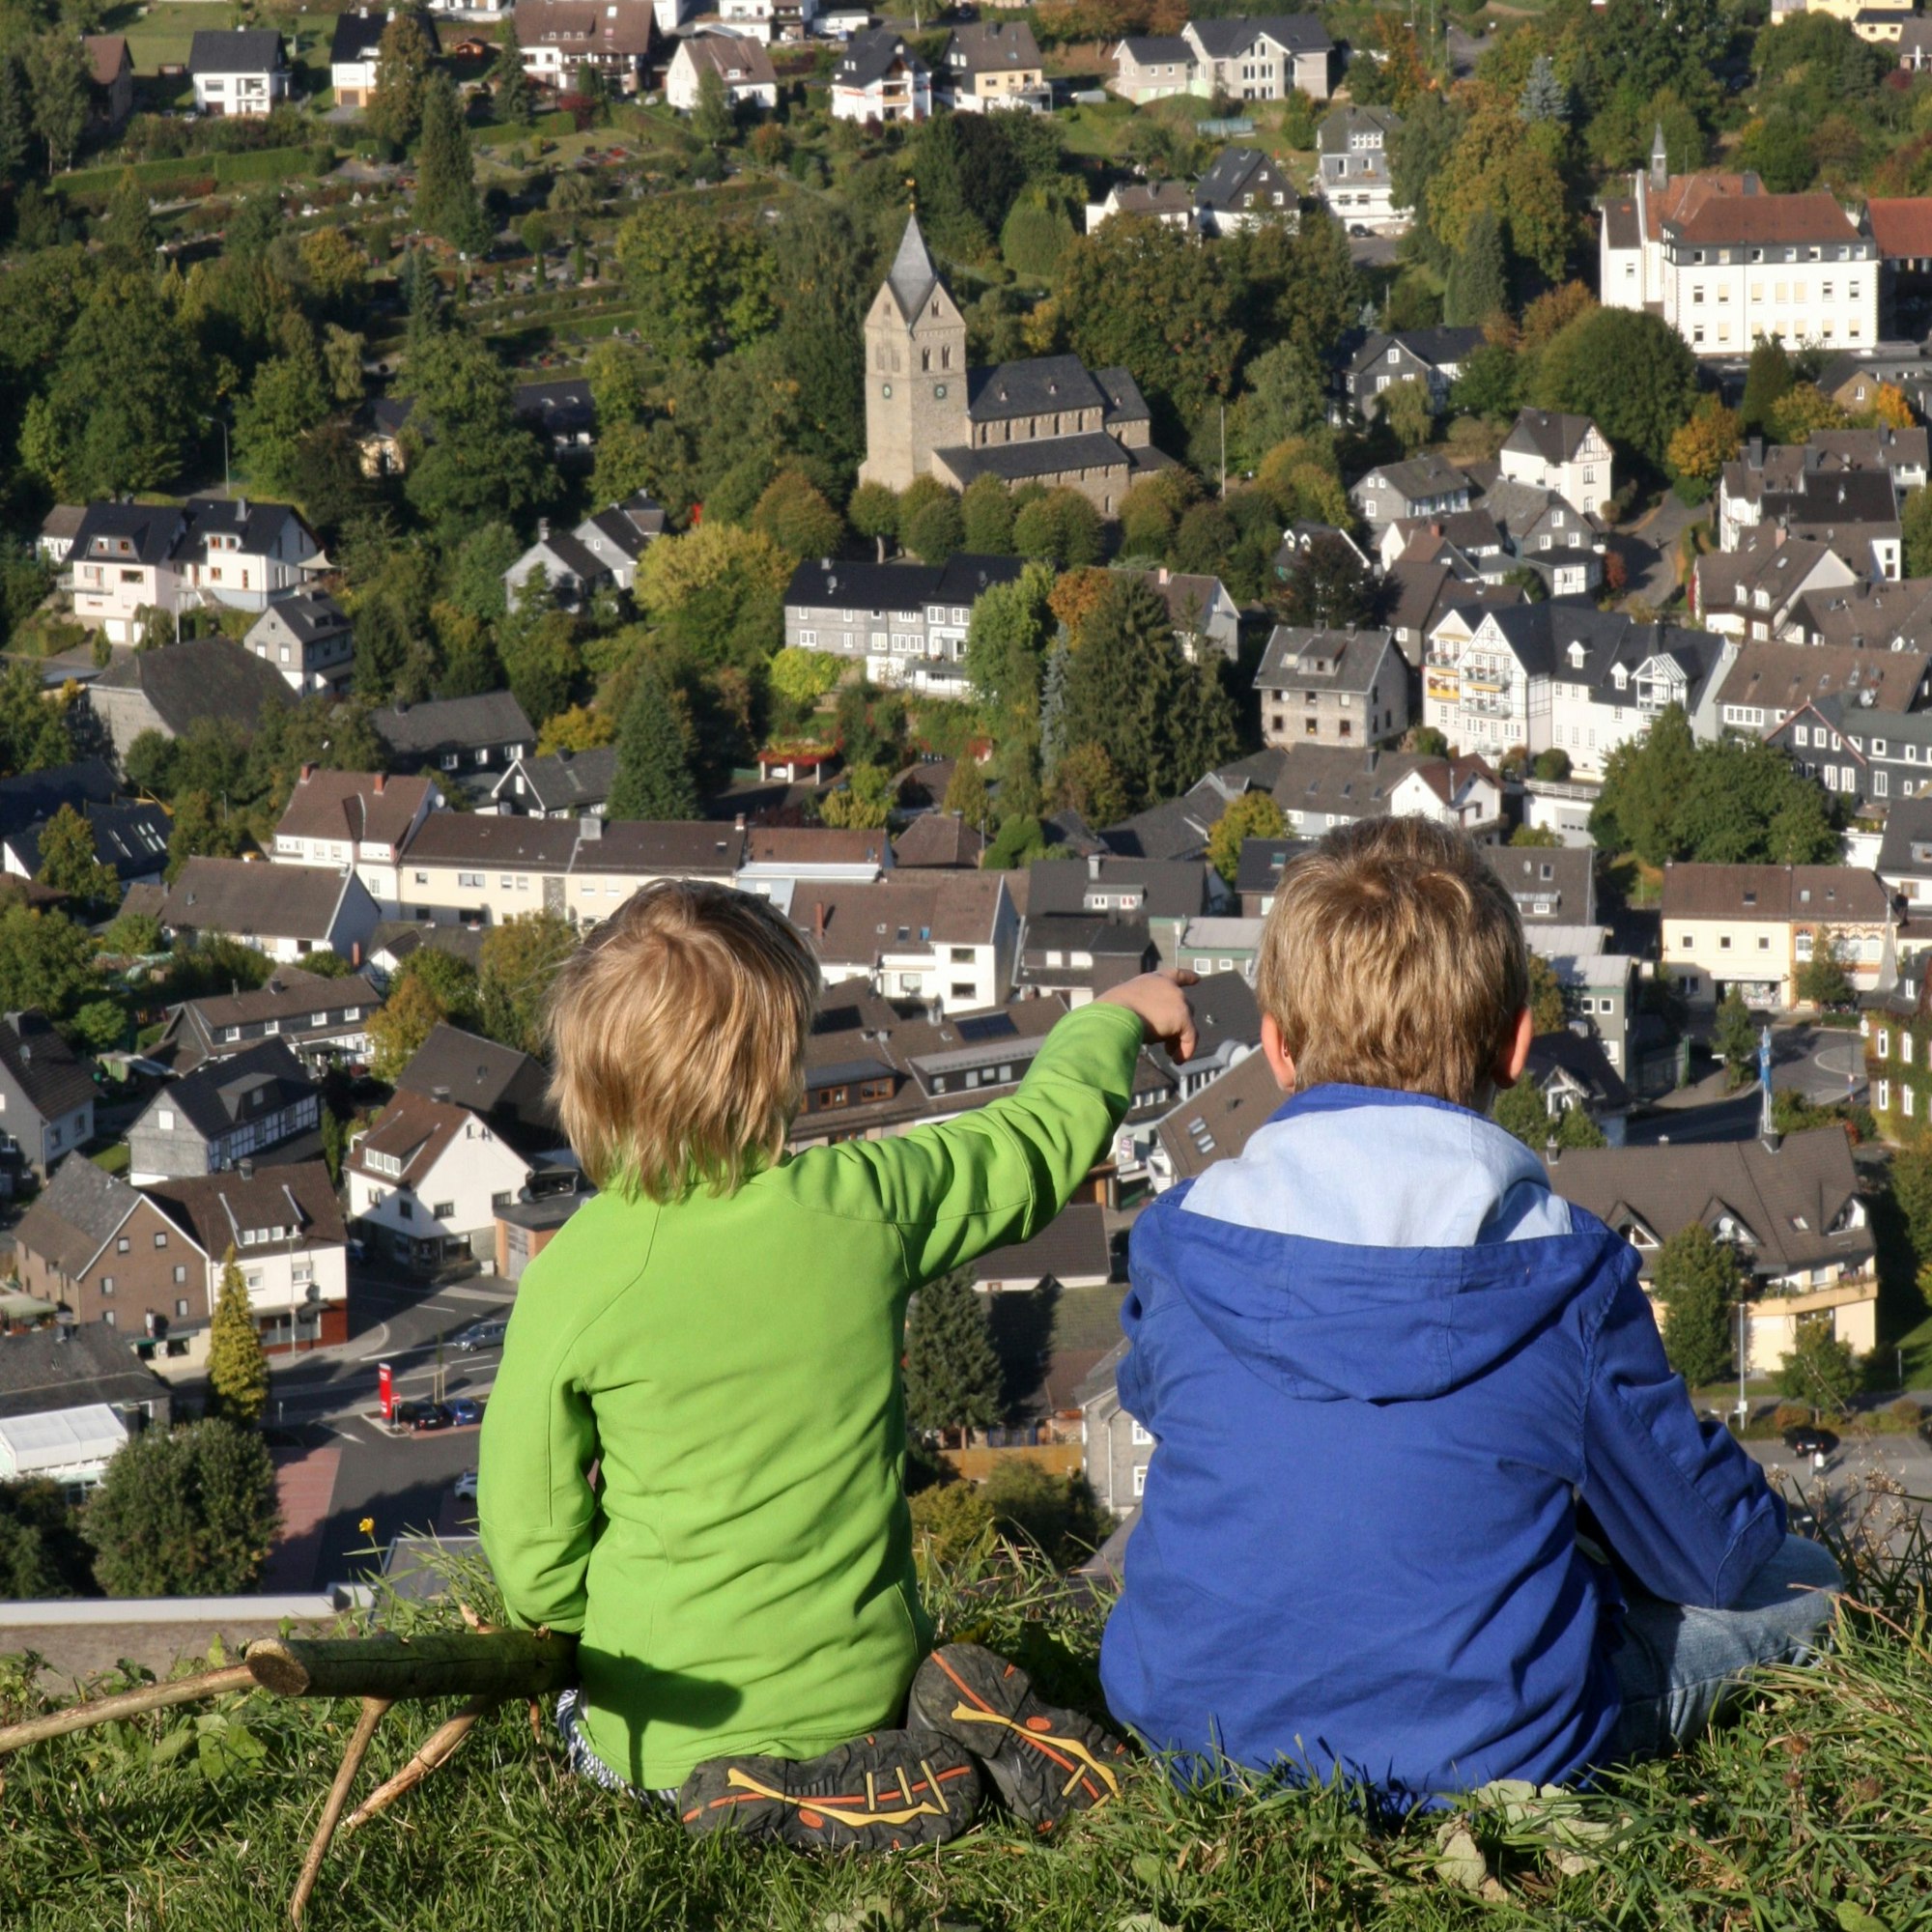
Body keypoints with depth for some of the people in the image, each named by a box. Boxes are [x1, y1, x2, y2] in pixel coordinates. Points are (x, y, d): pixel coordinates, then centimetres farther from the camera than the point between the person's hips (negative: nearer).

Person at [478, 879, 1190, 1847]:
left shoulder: (573, 1277, -17)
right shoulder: (866, 1202, -11)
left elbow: (531, 1549, -9)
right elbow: (1040, 1139, 10)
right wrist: (1116, 1018, 29)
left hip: (676, 1716, -4)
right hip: (863, 1680, 4)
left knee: (581, 1723, 30)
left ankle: (791, 1799, -2)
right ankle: (962, 1722, -1)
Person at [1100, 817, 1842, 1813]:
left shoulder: (1180, 1245, -7)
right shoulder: (1563, 1274, -14)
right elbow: (1713, 1550, -2)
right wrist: (1758, 1527, 22)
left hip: (1195, 1730, 1)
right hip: (1485, 1750, 0)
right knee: (1798, 1582, 23)